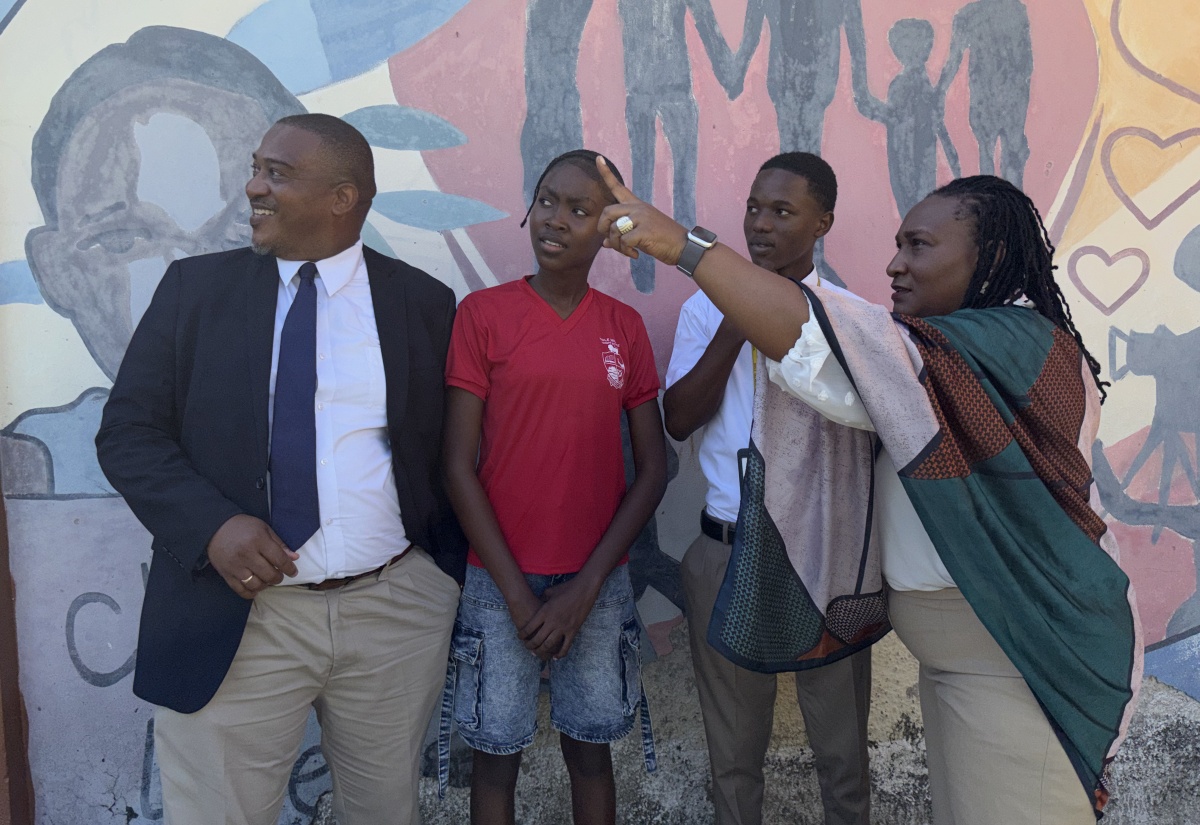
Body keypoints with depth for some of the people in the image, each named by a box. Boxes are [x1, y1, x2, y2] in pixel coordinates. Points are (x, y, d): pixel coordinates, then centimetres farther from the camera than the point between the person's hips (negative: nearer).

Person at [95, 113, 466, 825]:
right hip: (236, 617, 0)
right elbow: (127, 433, 1)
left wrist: (454, 575, 0)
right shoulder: (195, 287, 3)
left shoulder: (425, 303, 2)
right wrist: (212, 525, -16)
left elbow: (453, 447, 9)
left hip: (397, 613, 1)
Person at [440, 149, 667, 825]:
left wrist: (587, 587, -6)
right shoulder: (483, 314, -5)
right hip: (501, 581, -2)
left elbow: (653, 468, 2)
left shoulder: (625, 327, 2)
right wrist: (516, 592, -9)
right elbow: (459, 466, -6)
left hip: (597, 584, 2)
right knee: (497, 756, 10)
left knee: (590, 750, 15)